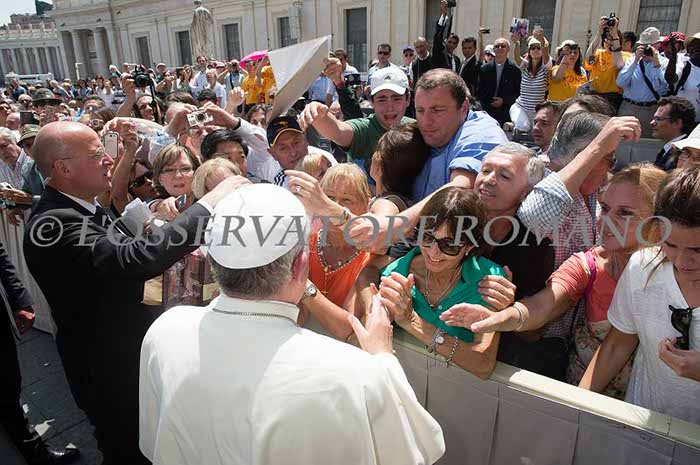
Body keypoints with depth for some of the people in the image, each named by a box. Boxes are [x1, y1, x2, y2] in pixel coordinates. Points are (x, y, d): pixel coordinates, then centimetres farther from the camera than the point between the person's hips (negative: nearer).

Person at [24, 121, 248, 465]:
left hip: (125, 354, 9)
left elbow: (121, 256, 9)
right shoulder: (55, 223, -29)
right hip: (109, 371, -9)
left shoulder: (79, 207, 3)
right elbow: (137, 258, -40)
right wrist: (209, 203, -36)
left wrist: (175, 250, -9)